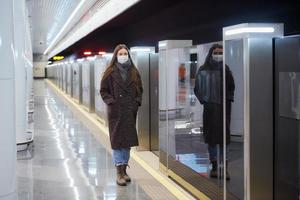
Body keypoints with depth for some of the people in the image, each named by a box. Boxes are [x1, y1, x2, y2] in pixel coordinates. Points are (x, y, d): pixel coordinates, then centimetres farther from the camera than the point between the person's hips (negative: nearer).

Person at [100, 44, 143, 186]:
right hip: (116, 112, -4)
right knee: (117, 140, -4)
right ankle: (119, 172, -2)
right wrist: (111, 102, -11)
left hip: (130, 111, 4)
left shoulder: (134, 72, 9)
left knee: (128, 140, 9)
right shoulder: (110, 73, -1)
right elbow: (103, 90, 0)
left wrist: (137, 102, 0)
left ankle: (124, 169, 20)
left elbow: (139, 90, 14)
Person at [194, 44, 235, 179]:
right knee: (211, 137, 5)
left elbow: (231, 87, 8)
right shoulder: (203, 70, 0)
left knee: (224, 137, 0)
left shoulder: (225, 69, 3)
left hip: (224, 107, 0)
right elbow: (197, 88, 5)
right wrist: (203, 100, -5)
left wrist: (228, 99, -5)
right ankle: (214, 166, 15)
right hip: (209, 108, 0)